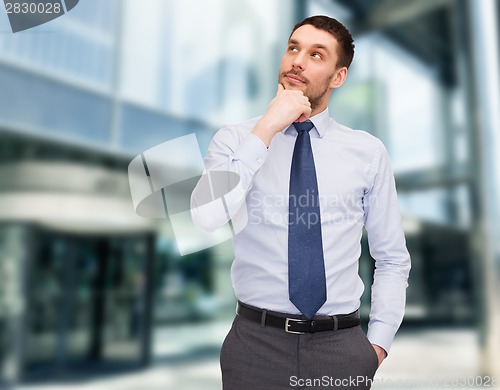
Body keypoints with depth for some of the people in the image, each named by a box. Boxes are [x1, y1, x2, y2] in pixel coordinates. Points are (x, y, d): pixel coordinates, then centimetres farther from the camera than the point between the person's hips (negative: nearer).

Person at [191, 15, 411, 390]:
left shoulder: (368, 151, 1)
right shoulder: (235, 139, -3)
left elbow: (393, 260, 5)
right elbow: (206, 217, -21)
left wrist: (379, 342, -2)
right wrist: (267, 129, -20)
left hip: (342, 344, 2)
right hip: (256, 340, -1)